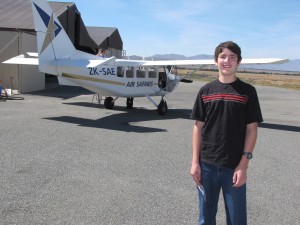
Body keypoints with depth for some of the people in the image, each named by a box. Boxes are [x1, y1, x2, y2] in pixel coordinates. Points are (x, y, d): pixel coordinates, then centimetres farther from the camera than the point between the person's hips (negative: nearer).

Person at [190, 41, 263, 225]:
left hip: (234, 166, -2)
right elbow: (198, 127, 5)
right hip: (207, 164, 2)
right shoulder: (206, 91, 4)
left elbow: (251, 129, -3)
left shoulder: (248, 91, -2)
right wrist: (195, 161, 0)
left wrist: (243, 165, -10)